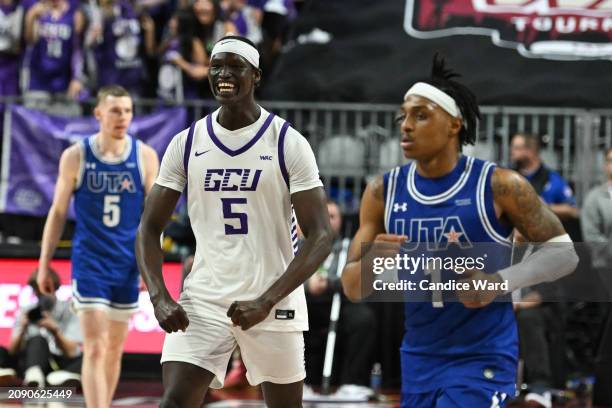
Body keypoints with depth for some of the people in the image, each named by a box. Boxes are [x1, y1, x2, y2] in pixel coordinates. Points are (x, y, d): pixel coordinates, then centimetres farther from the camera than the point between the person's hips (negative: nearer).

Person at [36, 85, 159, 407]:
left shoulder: (145, 157, 1)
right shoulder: (76, 157, -3)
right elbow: (58, 212, 4)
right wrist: (44, 264, 4)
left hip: (127, 266, 3)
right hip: (89, 265, -3)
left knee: (115, 349, 11)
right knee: (95, 349, -12)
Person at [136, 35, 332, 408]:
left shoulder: (288, 143, -6)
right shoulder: (186, 143, 4)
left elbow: (321, 236, -10)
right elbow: (149, 229, 7)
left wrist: (266, 301, -21)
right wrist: (160, 297, -11)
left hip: (273, 302, -2)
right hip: (204, 299, 2)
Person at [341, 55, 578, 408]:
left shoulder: (499, 186, -12)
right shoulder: (383, 193, 0)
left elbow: (564, 253, -5)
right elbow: (352, 289, 4)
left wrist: (502, 282, -22)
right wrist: (372, 262, -21)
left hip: (482, 361, -5)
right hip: (419, 361, 6)